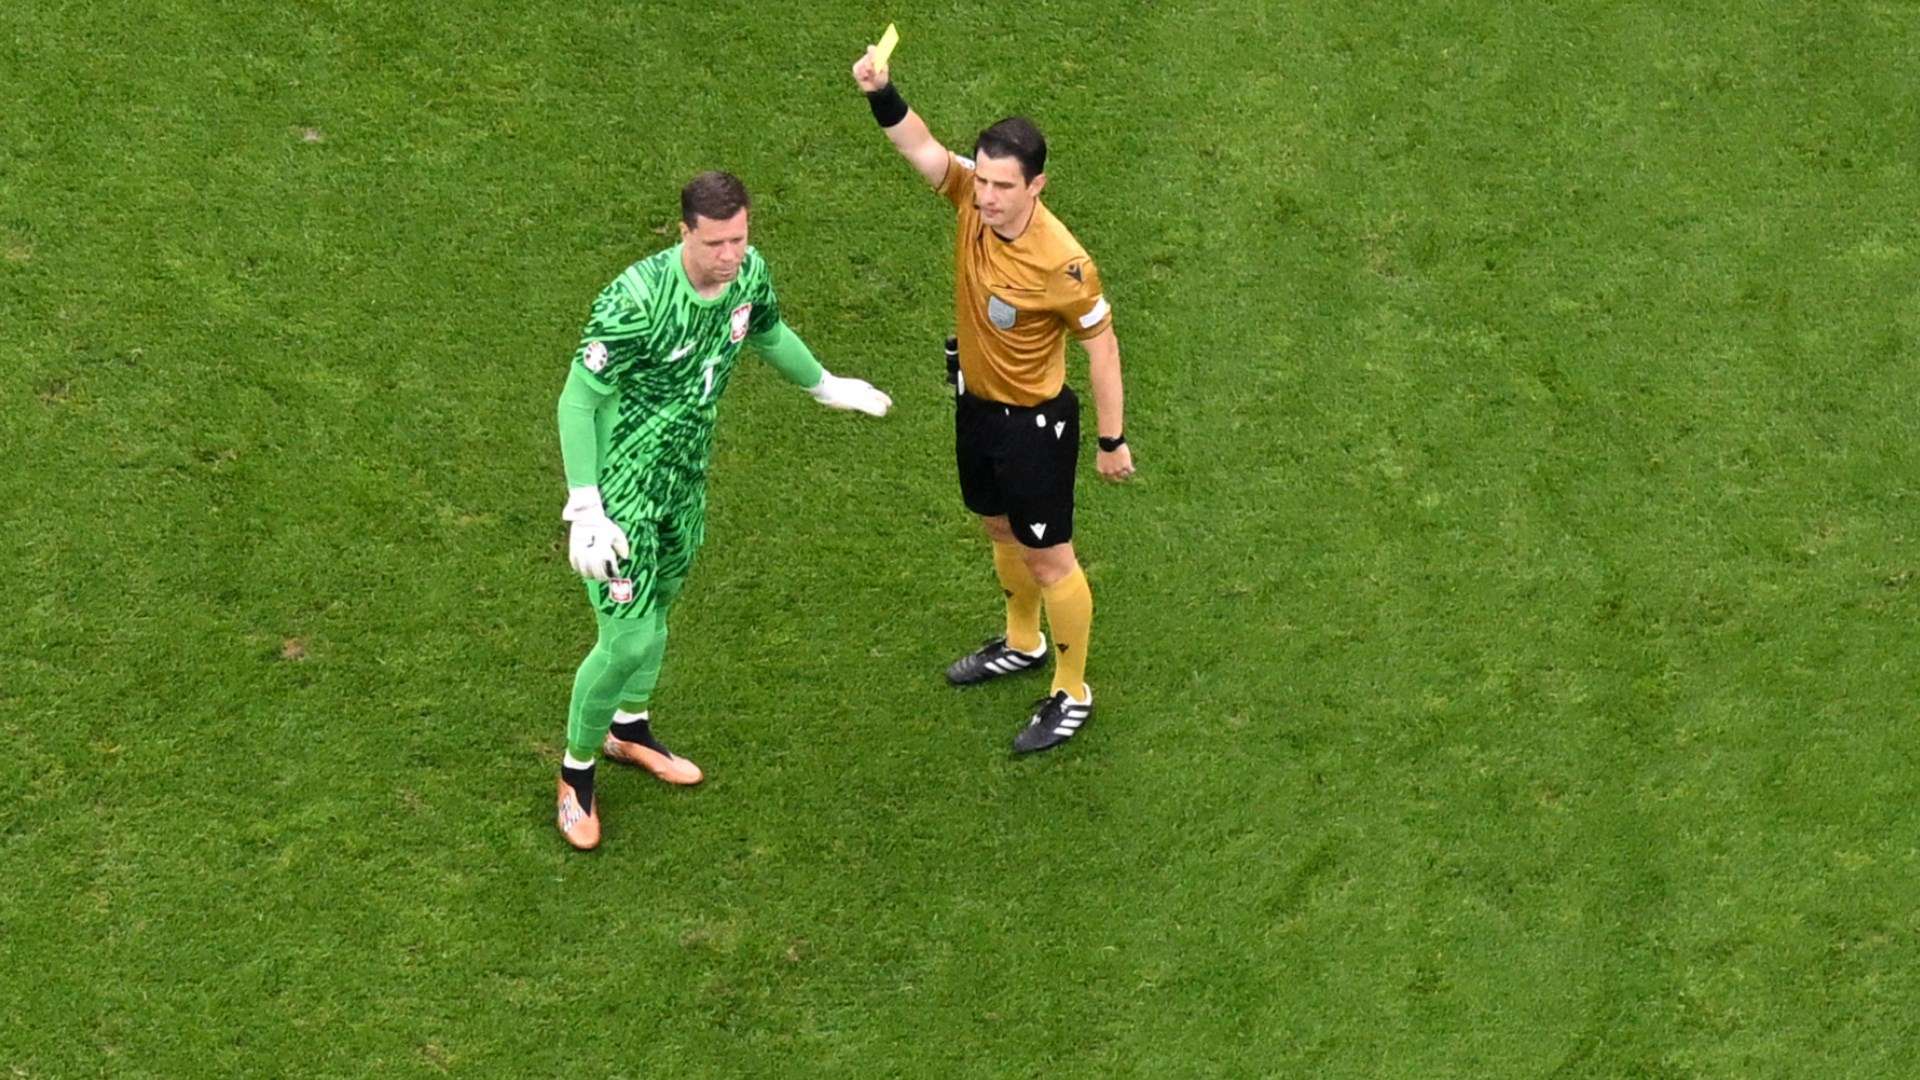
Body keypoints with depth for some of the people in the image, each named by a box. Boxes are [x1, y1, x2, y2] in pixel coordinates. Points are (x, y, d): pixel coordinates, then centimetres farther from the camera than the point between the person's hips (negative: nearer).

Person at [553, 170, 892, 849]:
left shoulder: (748, 272, -10)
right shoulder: (635, 302, -31)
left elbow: (769, 333, 14)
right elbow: (577, 399, -23)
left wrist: (828, 387, 30)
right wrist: (584, 509, -27)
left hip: (685, 475, 7)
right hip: (622, 487, -7)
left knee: (658, 602, 24)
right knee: (629, 640, -6)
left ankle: (628, 730, 49)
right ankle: (575, 772, 18)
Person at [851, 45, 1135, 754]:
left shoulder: (1061, 264, -30)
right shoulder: (972, 195, -15)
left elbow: (1100, 343, -19)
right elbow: (921, 146, -21)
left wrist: (1112, 440, -12)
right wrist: (881, 94, -42)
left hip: (1035, 422, -7)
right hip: (976, 402, 7)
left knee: (1048, 559, 7)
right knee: (1000, 531, 27)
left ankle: (1072, 695, 25)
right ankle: (1023, 644, 52)